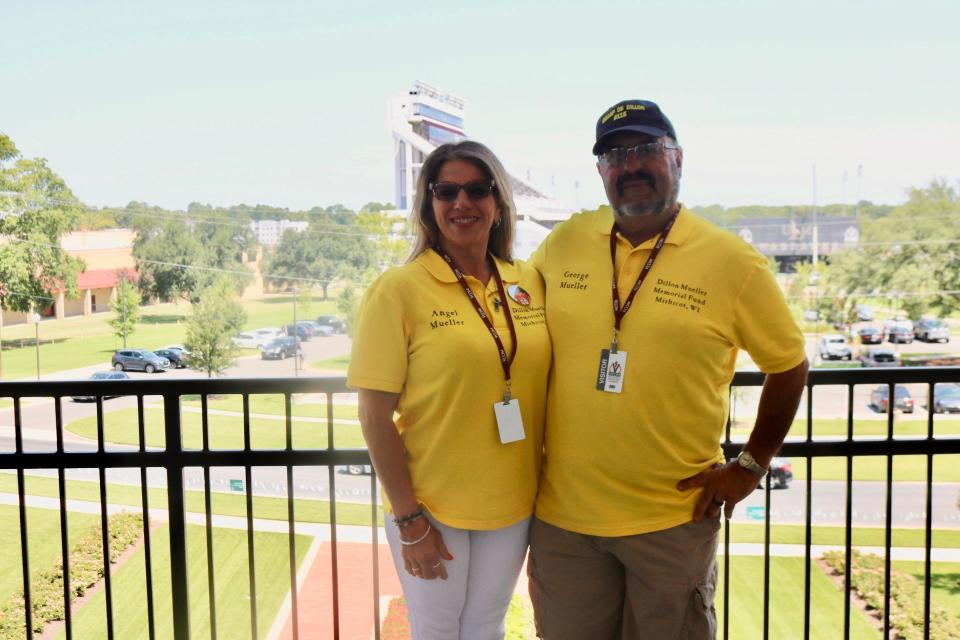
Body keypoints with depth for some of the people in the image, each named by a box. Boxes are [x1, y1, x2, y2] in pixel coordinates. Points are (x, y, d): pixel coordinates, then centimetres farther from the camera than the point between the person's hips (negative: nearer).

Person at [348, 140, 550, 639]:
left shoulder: (529, 283, 0)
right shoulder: (399, 289, -13)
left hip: (513, 504, 4)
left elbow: (546, 383, 8)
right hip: (431, 508, -3)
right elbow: (375, 415, -12)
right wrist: (409, 519, -12)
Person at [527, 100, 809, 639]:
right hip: (563, 513, 3)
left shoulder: (734, 263, -8)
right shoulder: (563, 244, -1)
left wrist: (751, 465, 0)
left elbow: (789, 365, 3)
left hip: (675, 517, -2)